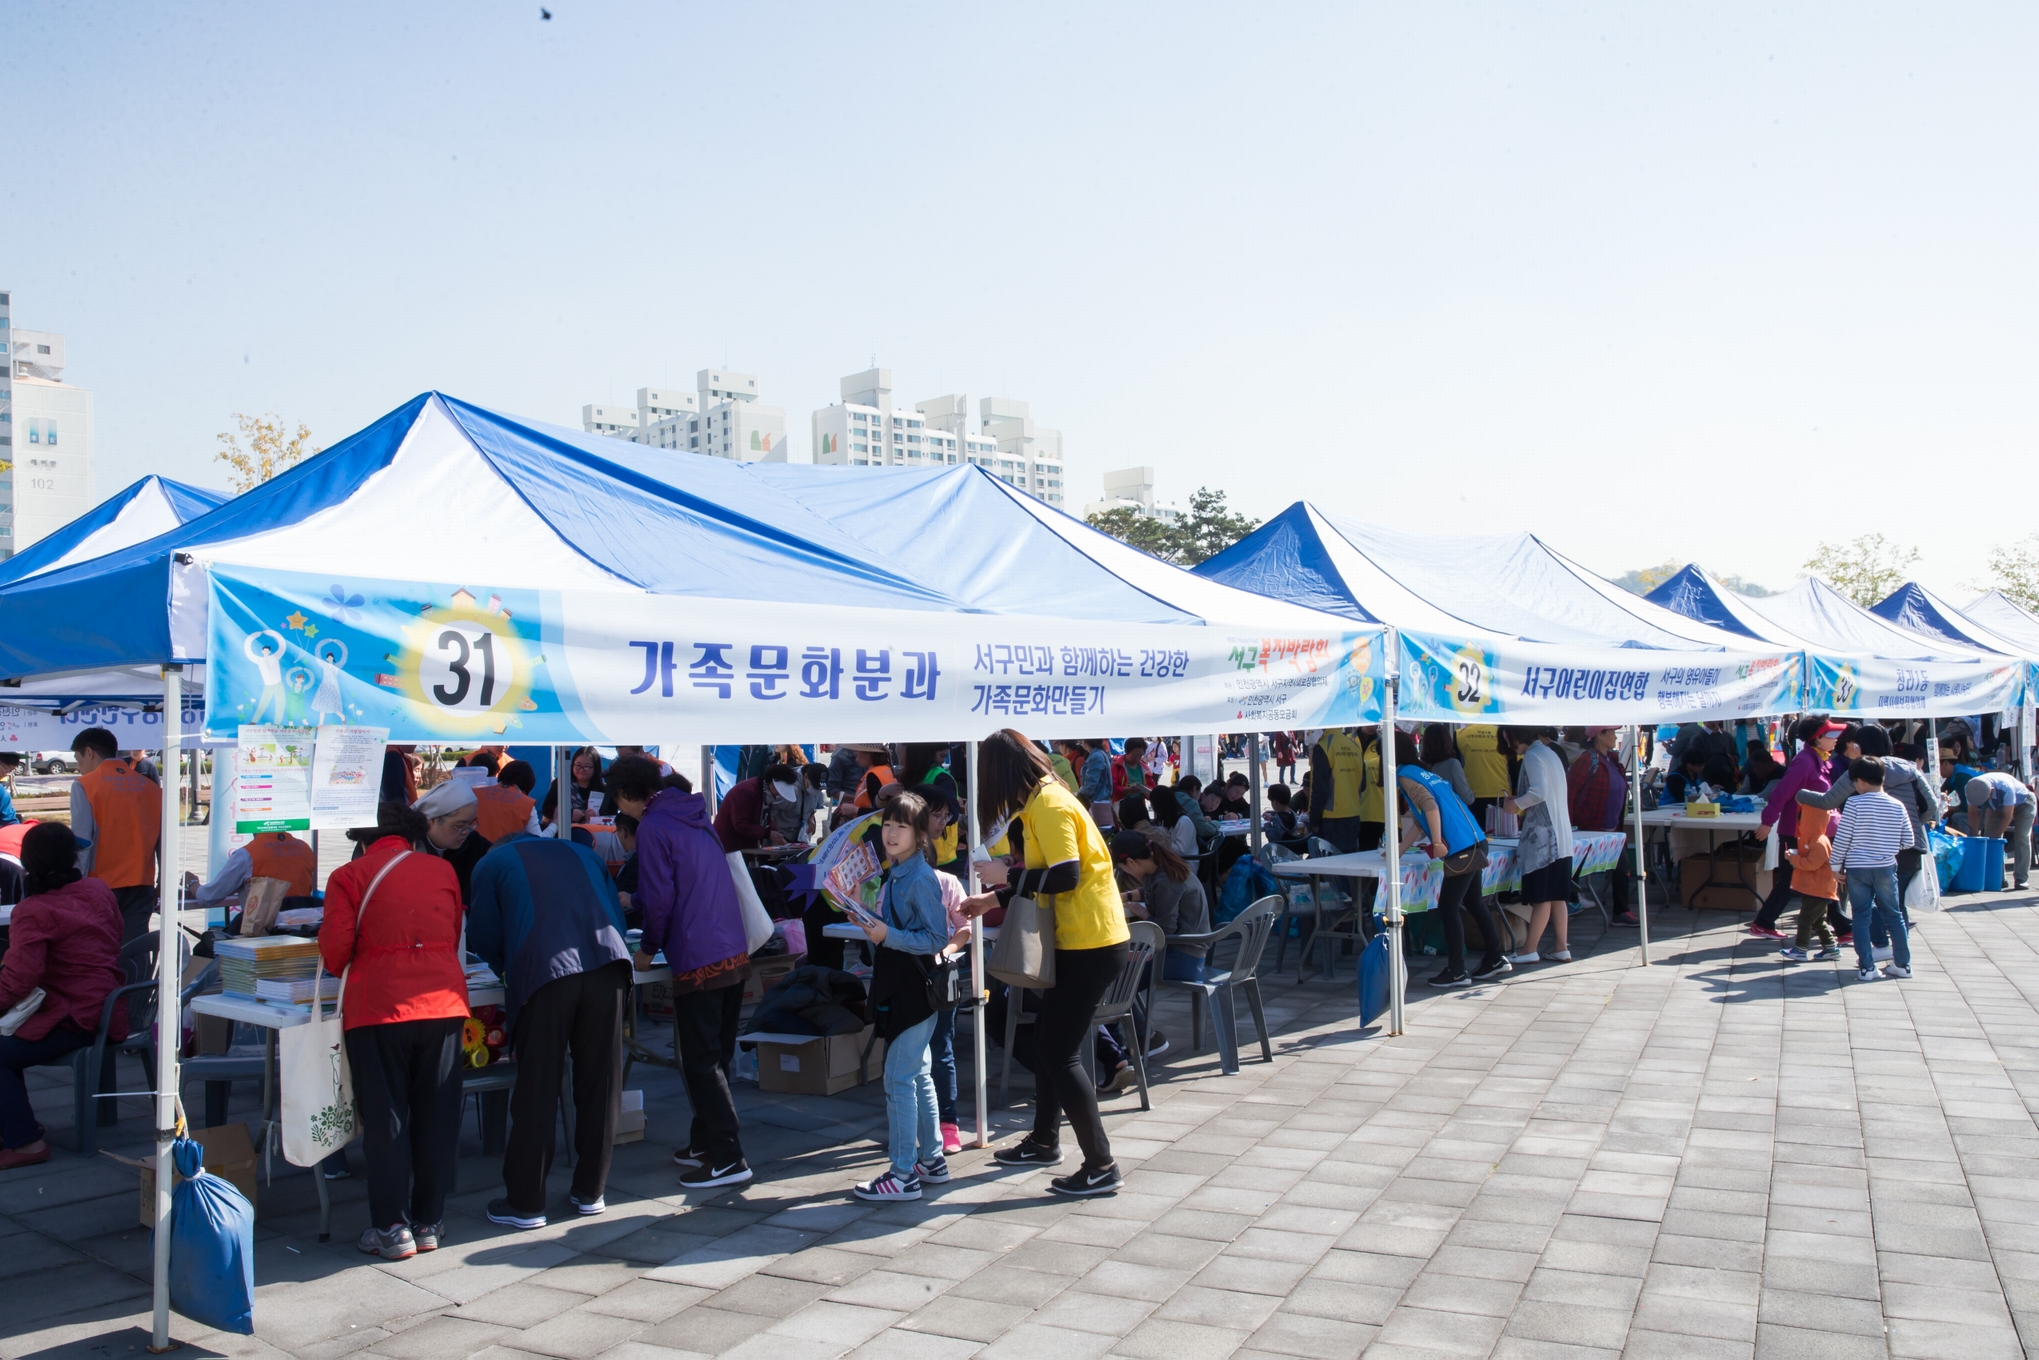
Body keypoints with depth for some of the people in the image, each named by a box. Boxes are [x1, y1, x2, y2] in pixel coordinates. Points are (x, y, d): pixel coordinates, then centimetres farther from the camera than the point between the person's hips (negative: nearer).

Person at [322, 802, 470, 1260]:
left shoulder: (349, 875, 5)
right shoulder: (442, 870, 14)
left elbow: (335, 947, -4)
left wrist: (342, 970, 17)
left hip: (378, 1005, -3)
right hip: (443, 1000, 3)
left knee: (385, 1119, 6)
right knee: (436, 1115, 11)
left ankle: (393, 1228, 9)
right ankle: (429, 1223, 17)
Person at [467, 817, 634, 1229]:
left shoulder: (492, 863, 18)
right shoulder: (582, 854, 28)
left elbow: (484, 938, 15)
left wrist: (509, 971, 35)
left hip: (545, 974, -3)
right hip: (607, 966, 3)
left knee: (536, 1091, 5)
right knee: (600, 1085, 11)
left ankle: (525, 1203, 12)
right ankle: (591, 1192, 20)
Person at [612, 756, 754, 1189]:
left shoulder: (653, 827, -9)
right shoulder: (695, 816, 16)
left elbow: (660, 899, -13)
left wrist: (649, 948, 4)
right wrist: (634, 900, 44)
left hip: (698, 961, -8)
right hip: (735, 954, 8)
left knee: (701, 1063, -1)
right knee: (716, 1056, 17)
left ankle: (727, 1158, -1)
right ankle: (705, 1143, 27)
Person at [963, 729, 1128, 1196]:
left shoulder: (1047, 804, -17)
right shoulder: (1042, 800, 14)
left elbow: (1065, 876, -24)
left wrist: (1007, 876, -14)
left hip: (1089, 945, -10)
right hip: (1076, 940, 10)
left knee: (1060, 1053, -6)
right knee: (1049, 1041, 19)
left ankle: (1101, 1166, 0)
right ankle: (1044, 1141, 34)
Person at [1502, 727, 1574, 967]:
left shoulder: (1532, 756, -11)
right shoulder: (1550, 754, 18)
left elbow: (1539, 792, -24)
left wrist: (1517, 804, -10)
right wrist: (1522, 806, 18)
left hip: (1542, 836, -9)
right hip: (1560, 837, 9)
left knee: (1541, 897, -5)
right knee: (1557, 896, 10)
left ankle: (1529, 950, -1)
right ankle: (1562, 948, 11)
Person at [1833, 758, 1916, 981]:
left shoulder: (1854, 804, -11)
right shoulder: (1898, 806, 0)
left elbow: (1842, 839, -10)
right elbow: (1907, 841, 5)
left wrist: (1836, 864, 2)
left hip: (1857, 869, -3)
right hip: (1886, 868, 3)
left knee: (1861, 917, 4)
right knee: (1893, 915, 14)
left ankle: (1866, 967, 3)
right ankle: (1902, 964, 21)